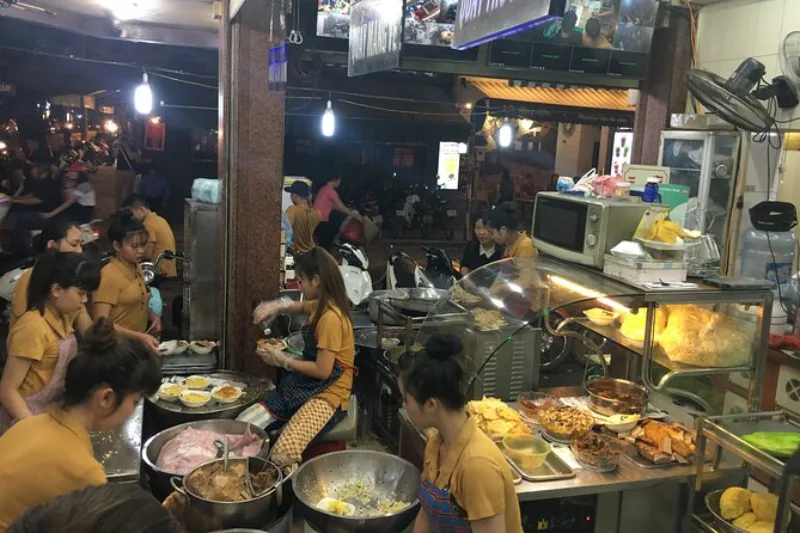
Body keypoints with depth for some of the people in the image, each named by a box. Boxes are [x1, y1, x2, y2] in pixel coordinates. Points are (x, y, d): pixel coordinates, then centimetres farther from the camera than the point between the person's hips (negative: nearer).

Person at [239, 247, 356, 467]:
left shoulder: (331, 317, -21)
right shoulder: (321, 305, 8)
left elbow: (323, 371, -22)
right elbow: (302, 306, 32)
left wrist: (283, 361, -9)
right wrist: (277, 307, 10)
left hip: (328, 395, -9)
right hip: (305, 387, 9)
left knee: (282, 455, -32)